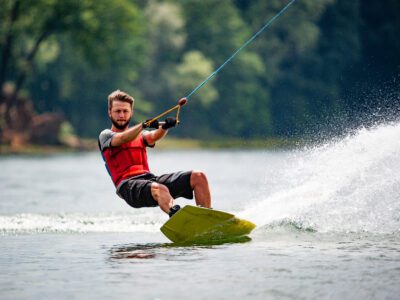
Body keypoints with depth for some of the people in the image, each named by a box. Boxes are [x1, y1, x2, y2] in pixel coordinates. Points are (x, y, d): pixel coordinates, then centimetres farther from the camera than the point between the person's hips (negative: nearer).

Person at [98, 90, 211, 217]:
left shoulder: (139, 135, 27)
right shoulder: (106, 135, 13)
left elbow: (153, 137, 3)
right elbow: (122, 139, -11)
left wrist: (165, 127, -21)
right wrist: (143, 125, -30)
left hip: (149, 178, 6)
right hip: (128, 186, -6)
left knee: (199, 177, -10)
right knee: (160, 189, -39)